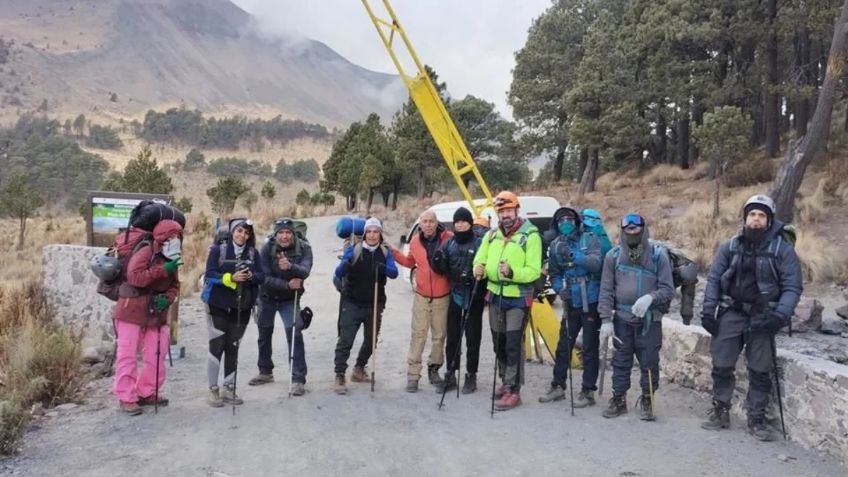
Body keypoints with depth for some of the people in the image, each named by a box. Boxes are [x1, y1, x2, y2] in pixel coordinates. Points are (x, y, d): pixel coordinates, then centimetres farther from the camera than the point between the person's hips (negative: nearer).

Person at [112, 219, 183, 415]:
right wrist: (162, 270, -32)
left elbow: (175, 285, 11)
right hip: (132, 310, -8)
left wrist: (167, 299, -10)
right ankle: (126, 397, 5)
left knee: (156, 355, 9)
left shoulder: (171, 260, 9)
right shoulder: (145, 252, -16)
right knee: (128, 354, -3)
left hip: (156, 313, 8)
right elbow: (134, 276, -29)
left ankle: (146, 393, 22)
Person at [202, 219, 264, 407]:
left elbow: (261, 276, 0)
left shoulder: (253, 253, 5)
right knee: (217, 346, -1)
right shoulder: (218, 249, -5)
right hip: (219, 306, -4)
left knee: (233, 347, 11)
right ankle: (213, 390, 9)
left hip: (242, 308, 4)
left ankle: (229, 389, 20)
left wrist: (251, 275, -21)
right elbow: (210, 274, -13)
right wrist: (231, 277, -27)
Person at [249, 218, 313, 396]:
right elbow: (265, 277, -22)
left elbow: (305, 272, -33)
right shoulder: (267, 248, -18)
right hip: (267, 297, 2)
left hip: (290, 298, -2)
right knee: (264, 333, 15)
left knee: (294, 334, -16)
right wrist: (287, 284, -32)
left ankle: (298, 379, -10)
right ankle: (266, 372, 36)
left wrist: (290, 266, -53)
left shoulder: (303, 248, -19)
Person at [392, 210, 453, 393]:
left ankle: (434, 369, 26)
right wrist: (393, 253, 9)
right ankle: (413, 374, 4)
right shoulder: (415, 241, 1)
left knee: (439, 336, 10)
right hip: (421, 297, 2)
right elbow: (410, 262, 19)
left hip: (442, 297, -1)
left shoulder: (448, 238, -10)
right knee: (418, 335, 1)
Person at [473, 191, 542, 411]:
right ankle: (506, 383, 30)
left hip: (518, 298, -6)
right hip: (495, 295, 6)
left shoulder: (530, 235, -12)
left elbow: (534, 271, -17)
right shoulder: (492, 234, 8)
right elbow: (480, 259, 7)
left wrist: (512, 272, -33)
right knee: (499, 343, 14)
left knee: (513, 345, -6)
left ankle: (514, 391, 1)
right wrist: (479, 268, -17)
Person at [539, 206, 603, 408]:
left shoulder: (590, 239, -7)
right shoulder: (555, 246, 4)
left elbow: (596, 262, -22)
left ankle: (588, 391, 12)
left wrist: (573, 255, -34)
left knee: (590, 348, 3)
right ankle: (558, 386, 27)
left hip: (591, 302, -4)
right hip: (571, 303, 4)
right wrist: (560, 288, -9)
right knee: (563, 345, 13)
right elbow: (554, 274, 10)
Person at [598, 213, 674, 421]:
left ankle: (647, 400, 22)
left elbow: (668, 290, -5)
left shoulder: (658, 255, -5)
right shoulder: (613, 256, -1)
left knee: (649, 362, 5)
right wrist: (606, 320, -6)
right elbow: (606, 291, 0)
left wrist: (650, 297, -25)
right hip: (622, 318, 2)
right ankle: (619, 399, 24)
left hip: (650, 319, -1)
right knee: (621, 361, 10)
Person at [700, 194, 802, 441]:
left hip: (762, 318, -1)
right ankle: (720, 412, 19)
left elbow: (792, 287, -4)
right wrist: (708, 309, -3)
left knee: (760, 371, 5)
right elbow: (714, 279, 6)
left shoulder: (783, 249, -3)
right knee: (722, 366, 5)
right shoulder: (730, 247, 4)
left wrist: (780, 314, -17)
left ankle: (756, 419, 18)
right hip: (731, 313, 2)